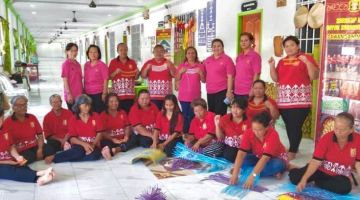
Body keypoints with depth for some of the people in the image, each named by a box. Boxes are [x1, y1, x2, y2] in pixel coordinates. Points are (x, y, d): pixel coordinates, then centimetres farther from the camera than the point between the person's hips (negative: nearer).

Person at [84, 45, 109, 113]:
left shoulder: (102, 65, -5)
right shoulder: (86, 65, 10)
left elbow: (105, 80, -6)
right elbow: (85, 79, 15)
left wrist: (104, 93, -10)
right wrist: (84, 92, 11)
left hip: (98, 93, -5)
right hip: (88, 94, 5)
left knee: (99, 112, -1)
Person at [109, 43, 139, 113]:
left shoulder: (132, 62, 9)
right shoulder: (113, 62, 4)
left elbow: (135, 78, 14)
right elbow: (109, 77, 4)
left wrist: (137, 73, -7)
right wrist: (116, 72, -13)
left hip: (130, 94, 2)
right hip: (117, 94, -1)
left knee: (129, 112, 0)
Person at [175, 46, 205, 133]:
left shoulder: (200, 66, 5)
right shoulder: (181, 65, 7)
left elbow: (203, 80, 5)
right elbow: (177, 79, 9)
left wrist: (200, 73, -11)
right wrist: (180, 72, -7)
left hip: (195, 96, -1)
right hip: (184, 95, 1)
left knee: (192, 116, -3)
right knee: (185, 116, 3)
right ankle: (185, 134, 11)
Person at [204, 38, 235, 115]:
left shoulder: (227, 59, -5)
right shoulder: (207, 60, 11)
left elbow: (230, 76, -10)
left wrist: (229, 91, -15)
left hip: (222, 91, -6)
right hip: (210, 92, 6)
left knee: (220, 115, -5)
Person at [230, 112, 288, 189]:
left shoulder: (273, 135, -34)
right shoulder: (248, 133, -24)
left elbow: (265, 158, -42)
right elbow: (241, 153, -30)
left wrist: (252, 176, -50)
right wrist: (235, 173, -41)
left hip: (276, 158, -4)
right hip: (258, 157, 4)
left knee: (277, 165, -39)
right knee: (242, 160, -25)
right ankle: (272, 172, -17)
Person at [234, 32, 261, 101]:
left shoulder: (255, 56, -6)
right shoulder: (239, 57, 12)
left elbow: (256, 75, -10)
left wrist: (252, 91, -15)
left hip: (248, 93, -6)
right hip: (237, 92, 6)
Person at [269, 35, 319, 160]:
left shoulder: (306, 58, 2)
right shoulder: (282, 61, 16)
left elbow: (314, 76, -6)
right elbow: (276, 79, 13)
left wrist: (307, 62, -18)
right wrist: (272, 66, 0)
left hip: (300, 99, -5)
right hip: (284, 99, 5)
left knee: (295, 126, -10)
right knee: (289, 126, 9)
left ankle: (291, 153, 0)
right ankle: (294, 149, 23)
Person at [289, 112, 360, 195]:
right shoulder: (326, 138, -17)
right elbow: (316, 161, -20)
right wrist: (304, 179, -31)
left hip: (340, 176, 0)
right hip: (321, 171, 0)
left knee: (345, 187, -36)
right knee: (294, 176, -17)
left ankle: (318, 182, -7)